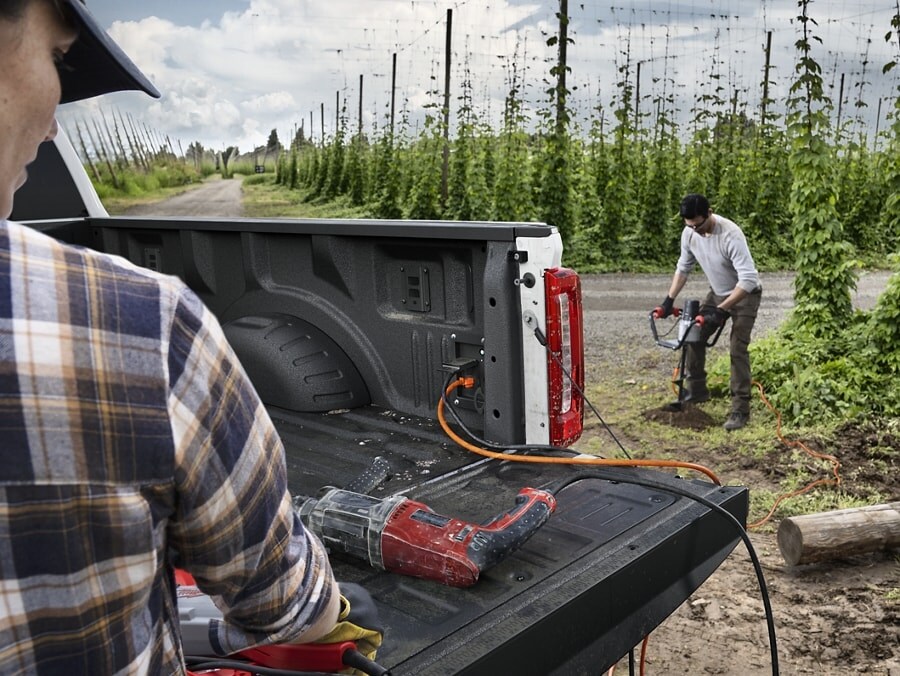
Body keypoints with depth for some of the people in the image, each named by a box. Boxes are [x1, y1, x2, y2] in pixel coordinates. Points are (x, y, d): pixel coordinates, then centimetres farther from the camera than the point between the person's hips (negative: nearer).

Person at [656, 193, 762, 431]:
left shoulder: (730, 235, -34)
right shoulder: (689, 233, -13)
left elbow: (748, 279, -37)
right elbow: (683, 267, 4)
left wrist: (721, 310, -41)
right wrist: (669, 300, -3)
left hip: (745, 295, -7)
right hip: (717, 293, 7)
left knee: (737, 350, -14)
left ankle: (741, 409, -8)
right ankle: (696, 390, 22)